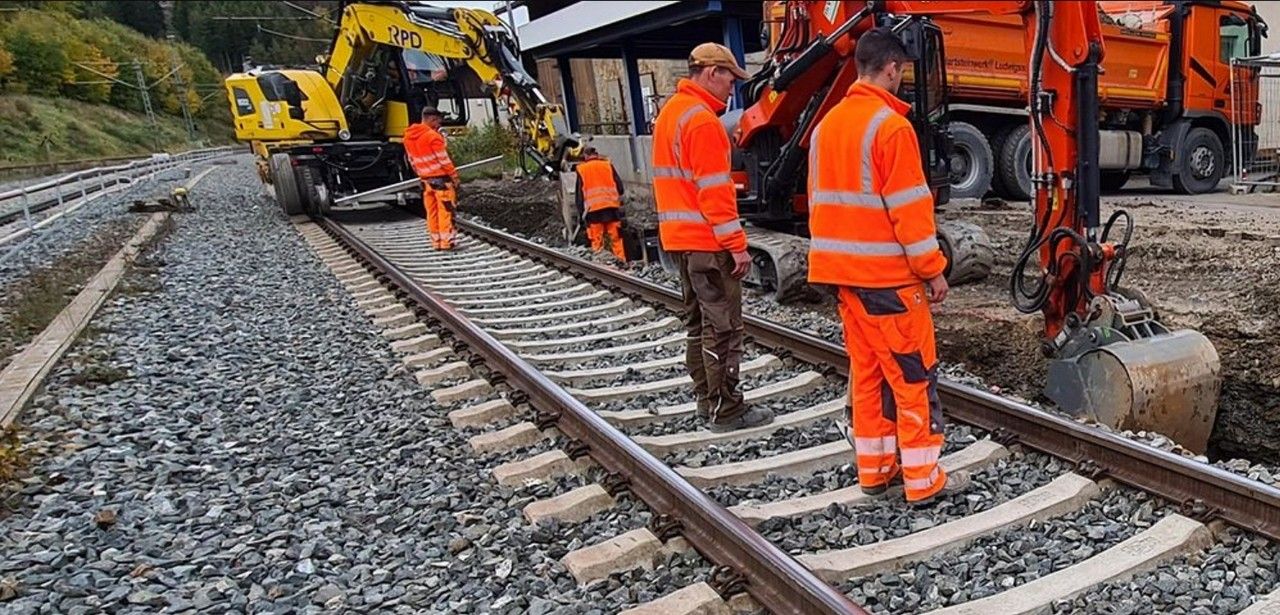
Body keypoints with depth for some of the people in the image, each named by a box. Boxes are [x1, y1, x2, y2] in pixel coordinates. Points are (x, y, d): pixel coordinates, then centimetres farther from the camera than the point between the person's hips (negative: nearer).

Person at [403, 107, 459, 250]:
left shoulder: (408, 137, 8)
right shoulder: (433, 136, -15)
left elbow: (412, 161, 14)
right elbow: (444, 159, -13)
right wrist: (454, 176, -6)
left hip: (426, 179, 7)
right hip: (441, 178, -7)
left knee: (431, 211, 10)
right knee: (445, 209, -2)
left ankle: (436, 241, 13)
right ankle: (446, 240, -3)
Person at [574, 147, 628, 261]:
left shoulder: (581, 169, 7)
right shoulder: (607, 165, 9)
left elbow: (579, 193, 6)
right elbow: (619, 185, 8)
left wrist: (581, 211, 10)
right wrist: (618, 199, 24)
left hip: (593, 209, -1)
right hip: (611, 207, 1)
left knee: (597, 239, 1)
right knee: (616, 237, 5)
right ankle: (621, 260, 4)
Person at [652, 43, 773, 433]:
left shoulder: (670, 112, 15)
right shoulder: (701, 120, -16)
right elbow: (714, 191, -20)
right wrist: (737, 244, -18)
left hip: (679, 238, 10)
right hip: (707, 242, -10)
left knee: (698, 320, 16)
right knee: (723, 327, -3)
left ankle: (706, 398, 25)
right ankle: (725, 411, 3)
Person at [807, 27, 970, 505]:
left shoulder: (827, 125, 11)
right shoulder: (890, 124, -14)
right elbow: (909, 208, -16)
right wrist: (933, 269, -8)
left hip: (844, 270, 8)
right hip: (887, 274, -8)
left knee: (866, 371, 14)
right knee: (914, 375, 2)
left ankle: (874, 469, 22)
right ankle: (923, 480, 9)